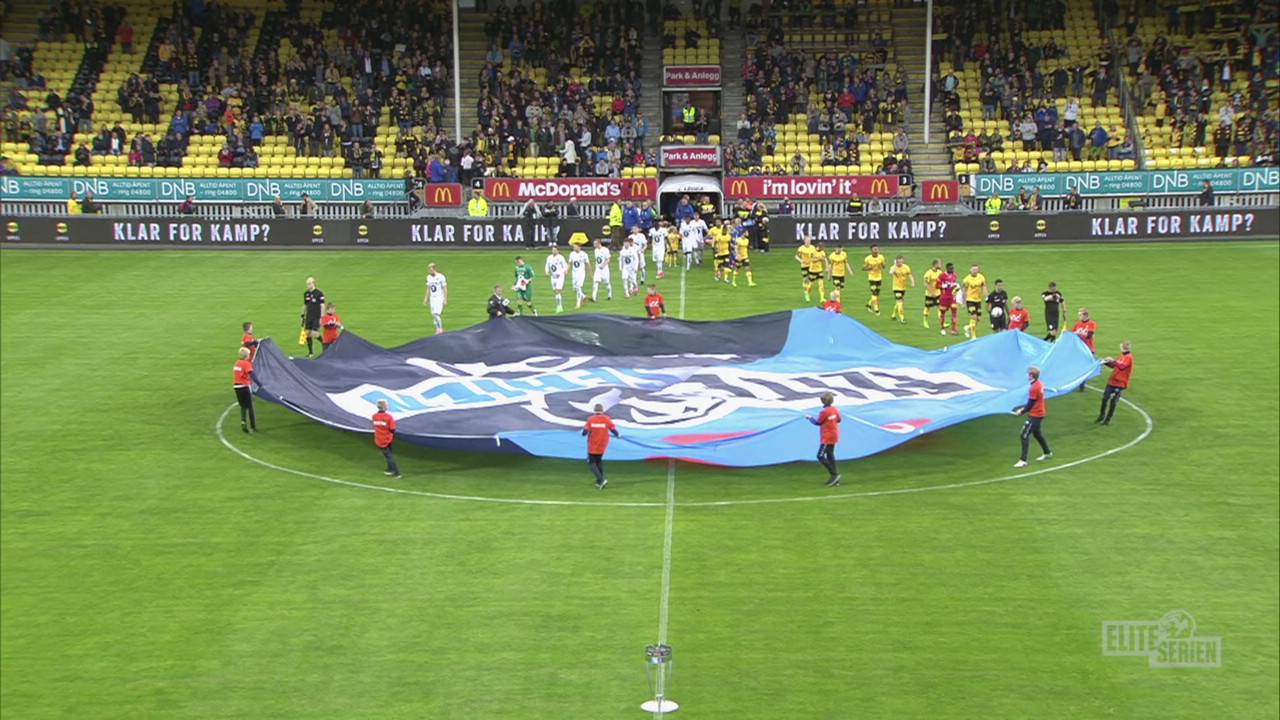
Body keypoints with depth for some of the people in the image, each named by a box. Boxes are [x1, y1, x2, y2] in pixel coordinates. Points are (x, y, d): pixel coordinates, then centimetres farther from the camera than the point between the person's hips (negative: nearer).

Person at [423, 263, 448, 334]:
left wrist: (445, 300, -13)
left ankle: (441, 329, -3)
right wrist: (426, 299, 13)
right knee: (433, 315, 5)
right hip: (432, 298, 6)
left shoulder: (440, 277, -13)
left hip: (439, 298, -6)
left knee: (436, 314, -16)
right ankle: (438, 330, 15)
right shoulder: (429, 277, 6)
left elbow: (445, 288, -10)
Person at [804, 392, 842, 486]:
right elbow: (838, 419, 14)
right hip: (833, 436, 9)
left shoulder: (824, 412, -20)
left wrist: (809, 417, 9)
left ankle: (834, 474, -11)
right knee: (830, 456, 13)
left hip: (827, 438, -9)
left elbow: (817, 422, -8)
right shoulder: (834, 409, 3)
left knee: (820, 456, -7)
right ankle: (834, 479, 14)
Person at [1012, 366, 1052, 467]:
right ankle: (1047, 453, 43)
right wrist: (1024, 408, 10)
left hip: (1034, 415, -10)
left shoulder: (1034, 388, -25)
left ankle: (1023, 461, -10)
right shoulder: (1040, 384, 3)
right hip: (1040, 413, 10)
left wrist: (1022, 412, -6)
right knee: (1037, 433, 28)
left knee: (1024, 435, -9)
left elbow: (1030, 404, -20)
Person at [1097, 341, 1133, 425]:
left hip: (1120, 383, -7)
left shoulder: (1129, 357, -12)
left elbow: (1122, 366, -28)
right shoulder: (1122, 355, 12)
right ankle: (1101, 416, 22)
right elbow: (1113, 365, 18)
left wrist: (1113, 360, -32)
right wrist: (1106, 362, 3)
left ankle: (1108, 419, 13)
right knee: (1105, 398, 5)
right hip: (1112, 380, 7)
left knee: (1113, 401, -1)